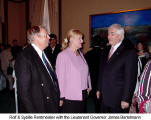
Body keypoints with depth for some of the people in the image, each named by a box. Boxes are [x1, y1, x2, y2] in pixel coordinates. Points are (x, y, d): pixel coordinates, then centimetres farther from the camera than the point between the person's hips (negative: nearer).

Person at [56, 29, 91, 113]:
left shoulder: (80, 54, 9)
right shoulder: (62, 55, -12)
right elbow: (60, 77, -12)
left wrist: (89, 86, 11)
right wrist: (61, 97, -11)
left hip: (83, 95, 6)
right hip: (70, 97, -6)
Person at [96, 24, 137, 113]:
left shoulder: (129, 52, -11)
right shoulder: (107, 51, 11)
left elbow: (131, 78, -14)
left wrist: (126, 99, -15)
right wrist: (99, 89, 13)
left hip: (118, 99, -6)